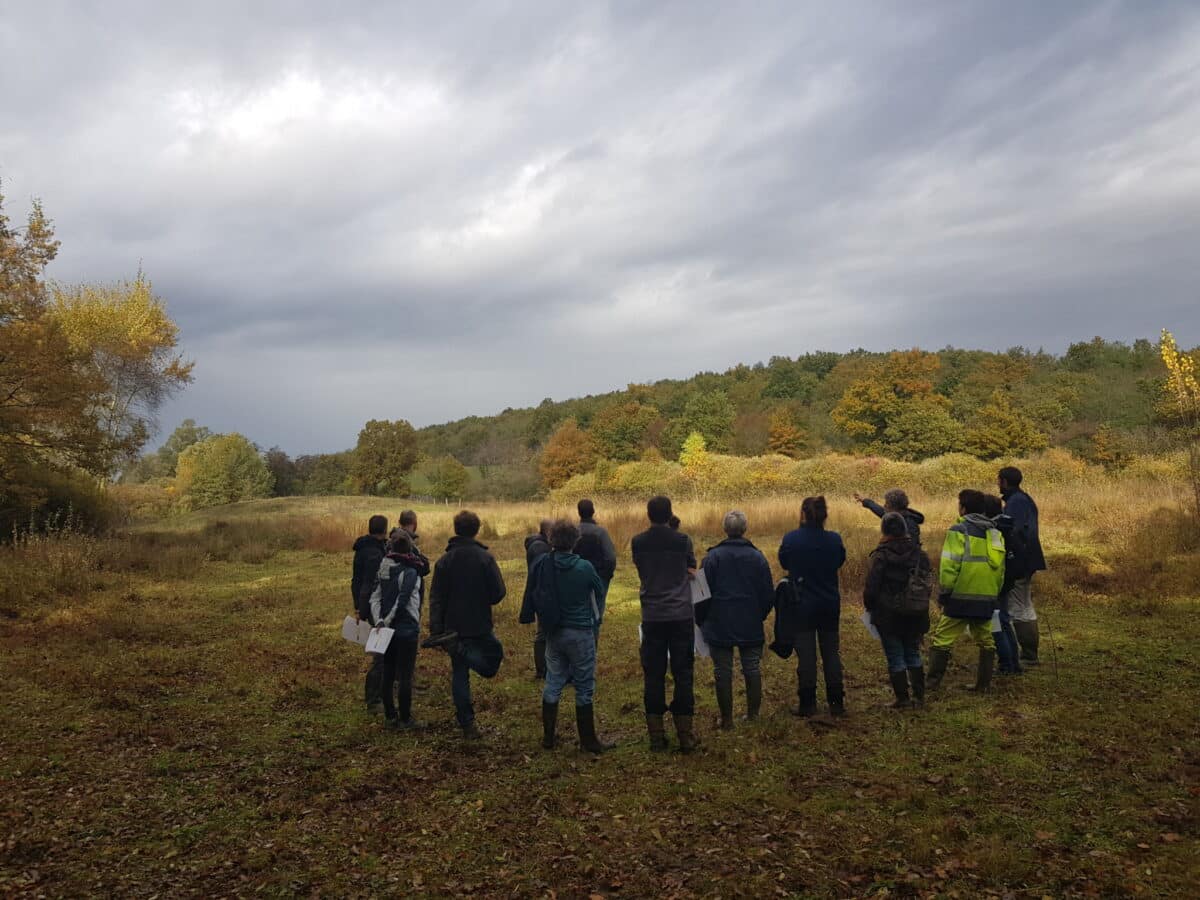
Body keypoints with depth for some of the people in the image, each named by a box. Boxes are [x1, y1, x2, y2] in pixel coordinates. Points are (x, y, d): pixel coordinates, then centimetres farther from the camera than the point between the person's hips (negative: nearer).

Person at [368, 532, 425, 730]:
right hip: (407, 630, -6)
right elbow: (402, 602, -19)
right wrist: (387, 621, -10)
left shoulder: (383, 570, 5)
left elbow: (375, 597, 1)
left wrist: (379, 621, -5)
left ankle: (390, 717, 21)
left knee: (388, 674, 13)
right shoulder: (410, 572, -16)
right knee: (405, 675, 2)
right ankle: (405, 719, 9)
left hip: (388, 630, 6)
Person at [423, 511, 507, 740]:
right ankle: (463, 650, -12)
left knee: (459, 675, 11)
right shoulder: (485, 558, -11)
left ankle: (467, 724, 10)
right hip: (480, 625, -3)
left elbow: (436, 599, 0)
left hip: (454, 626, 4)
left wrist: (436, 631, 2)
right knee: (493, 655, 15)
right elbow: (498, 593, -12)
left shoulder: (444, 560, 0)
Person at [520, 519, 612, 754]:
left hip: (553, 633, 4)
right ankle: (588, 740, 15)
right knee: (584, 688, 7)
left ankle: (548, 737, 23)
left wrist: (542, 621, 12)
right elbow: (599, 592, 0)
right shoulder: (584, 567, -16)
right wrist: (597, 617, 19)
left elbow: (531, 594, 0)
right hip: (580, 633, -4)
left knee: (553, 684, 16)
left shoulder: (540, 564, -7)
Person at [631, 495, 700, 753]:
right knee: (683, 674, 5)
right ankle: (686, 735, 8)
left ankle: (656, 735, 11)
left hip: (652, 617, 1)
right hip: (681, 615, -1)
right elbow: (691, 569, 8)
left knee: (653, 676, 7)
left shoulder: (638, 542, -1)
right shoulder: (683, 540, -4)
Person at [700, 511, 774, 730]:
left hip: (720, 626, -2)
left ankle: (726, 719, 10)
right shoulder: (757, 557, -2)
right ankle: (753, 715, 18)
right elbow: (768, 594, 2)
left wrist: (701, 621, 7)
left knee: (723, 672, 5)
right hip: (751, 627, 2)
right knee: (752, 670, 13)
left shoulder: (712, 557, -9)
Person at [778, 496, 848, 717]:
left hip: (802, 606, -2)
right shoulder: (834, 539, -8)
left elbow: (783, 563, 1)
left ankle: (808, 704, 10)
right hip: (830, 605, 3)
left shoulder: (791, 539, -15)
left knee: (806, 654, 5)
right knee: (831, 652, 13)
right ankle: (836, 703, 18)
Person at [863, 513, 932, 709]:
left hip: (889, 616, -5)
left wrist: (869, 606, 5)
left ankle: (902, 698, 6)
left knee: (895, 657, 4)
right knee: (913, 654, 18)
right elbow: (928, 582, 10)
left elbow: (871, 587, -13)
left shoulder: (881, 555, -14)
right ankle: (919, 695, 21)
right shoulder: (919, 553, 2)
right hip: (916, 615, 5)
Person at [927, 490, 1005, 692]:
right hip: (987, 598, 6)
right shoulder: (995, 533, 11)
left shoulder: (959, 531, -9)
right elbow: (1001, 568, 15)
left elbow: (949, 565, -15)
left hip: (961, 597, -6)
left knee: (941, 640, 0)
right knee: (985, 640, 17)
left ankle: (933, 683, 0)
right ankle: (984, 683, 19)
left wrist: (944, 592, -5)